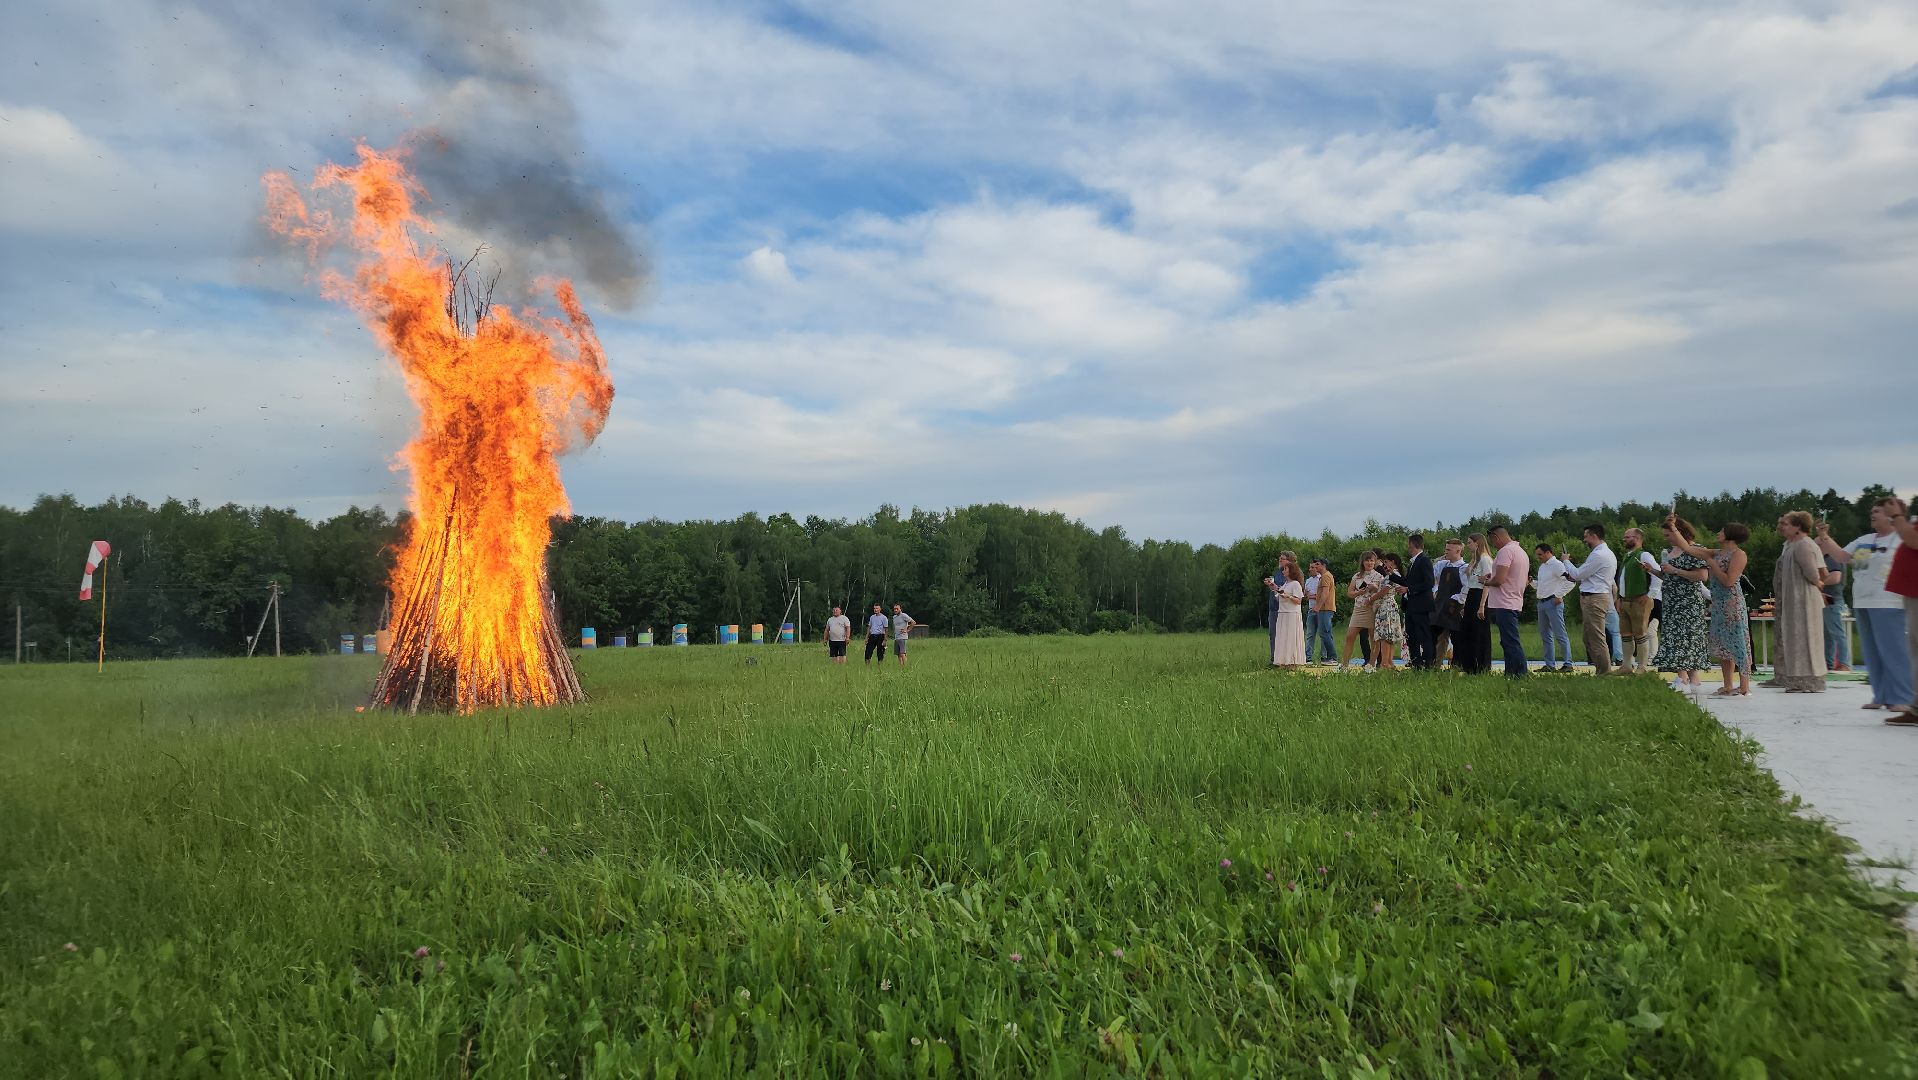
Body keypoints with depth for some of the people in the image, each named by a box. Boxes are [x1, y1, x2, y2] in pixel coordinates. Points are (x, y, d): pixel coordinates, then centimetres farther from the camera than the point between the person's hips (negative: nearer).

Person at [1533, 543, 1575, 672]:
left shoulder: (1557, 565, -10)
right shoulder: (1542, 566, 18)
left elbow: (1570, 581, -18)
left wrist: (1559, 596, -17)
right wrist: (1532, 581, 6)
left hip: (1553, 603, -9)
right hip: (1541, 603, 9)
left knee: (1560, 635, -8)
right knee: (1545, 635, 11)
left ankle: (1568, 664, -4)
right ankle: (1549, 665, 16)